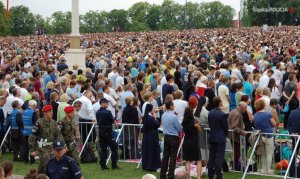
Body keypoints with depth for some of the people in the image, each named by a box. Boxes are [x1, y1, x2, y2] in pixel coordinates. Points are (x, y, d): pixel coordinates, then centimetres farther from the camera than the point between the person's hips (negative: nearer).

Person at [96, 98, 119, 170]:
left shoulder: (98, 112, 6)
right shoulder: (107, 112, -16)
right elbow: (112, 121, -9)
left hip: (100, 131, 7)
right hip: (107, 132, -7)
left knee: (103, 148, 9)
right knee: (113, 148, 2)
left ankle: (103, 165, 8)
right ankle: (114, 165, 1)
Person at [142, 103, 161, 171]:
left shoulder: (145, 117, 4)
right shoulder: (151, 118, -20)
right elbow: (158, 124, -13)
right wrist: (154, 117, -7)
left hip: (146, 136, 8)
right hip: (152, 137, -8)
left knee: (146, 150, 13)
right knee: (152, 150, 0)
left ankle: (145, 165, 18)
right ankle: (151, 166, 2)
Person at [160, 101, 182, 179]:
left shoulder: (163, 115, 2)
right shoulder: (174, 117, -19)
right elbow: (179, 128, -10)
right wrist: (179, 132, 10)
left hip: (166, 137, 6)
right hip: (173, 137, -6)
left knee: (165, 156, 11)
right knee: (172, 157, 0)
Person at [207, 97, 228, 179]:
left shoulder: (210, 113, 1)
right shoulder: (223, 114, -18)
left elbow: (210, 124, 8)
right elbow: (225, 127, -10)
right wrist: (225, 135, 9)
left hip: (212, 137, 6)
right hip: (220, 138, -6)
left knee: (211, 156, 12)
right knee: (219, 156, -2)